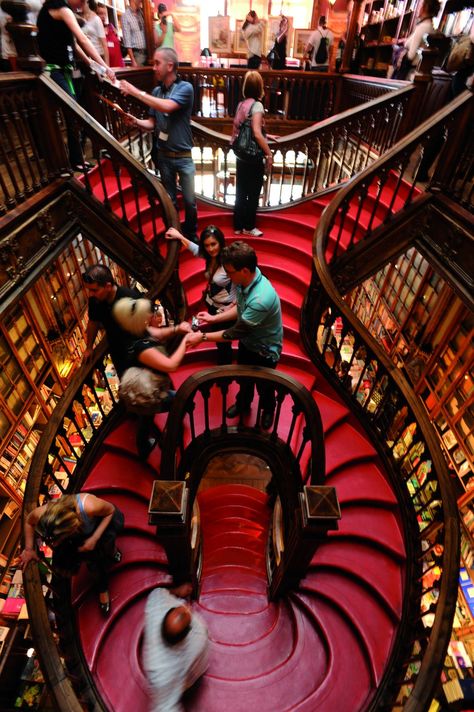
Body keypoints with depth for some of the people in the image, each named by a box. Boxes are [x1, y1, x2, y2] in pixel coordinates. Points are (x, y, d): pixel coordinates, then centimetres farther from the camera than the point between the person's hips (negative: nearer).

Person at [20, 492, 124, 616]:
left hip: (106, 519, -3)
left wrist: (95, 538, -30)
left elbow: (111, 510, -25)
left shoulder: (89, 507, -47)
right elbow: (29, 521, -8)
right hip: (82, 529, 4)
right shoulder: (41, 514, -34)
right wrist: (29, 549, -3)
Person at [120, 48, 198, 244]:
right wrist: (136, 121, -10)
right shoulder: (156, 92, 7)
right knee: (169, 199, 10)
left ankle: (191, 234, 21)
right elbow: (152, 123, 10)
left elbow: (167, 107, -24)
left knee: (189, 200, 0)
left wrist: (136, 92, -19)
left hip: (183, 155, -4)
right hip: (163, 155, 4)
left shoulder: (185, 88, -9)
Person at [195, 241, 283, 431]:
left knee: (263, 386, 22)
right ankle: (243, 404, 59)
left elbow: (235, 333, -31)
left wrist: (203, 337, -21)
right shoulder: (246, 280, -17)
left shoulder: (261, 300, -43)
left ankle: (268, 410, 54)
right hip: (247, 342, 7)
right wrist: (214, 318, -4)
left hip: (265, 350, -6)